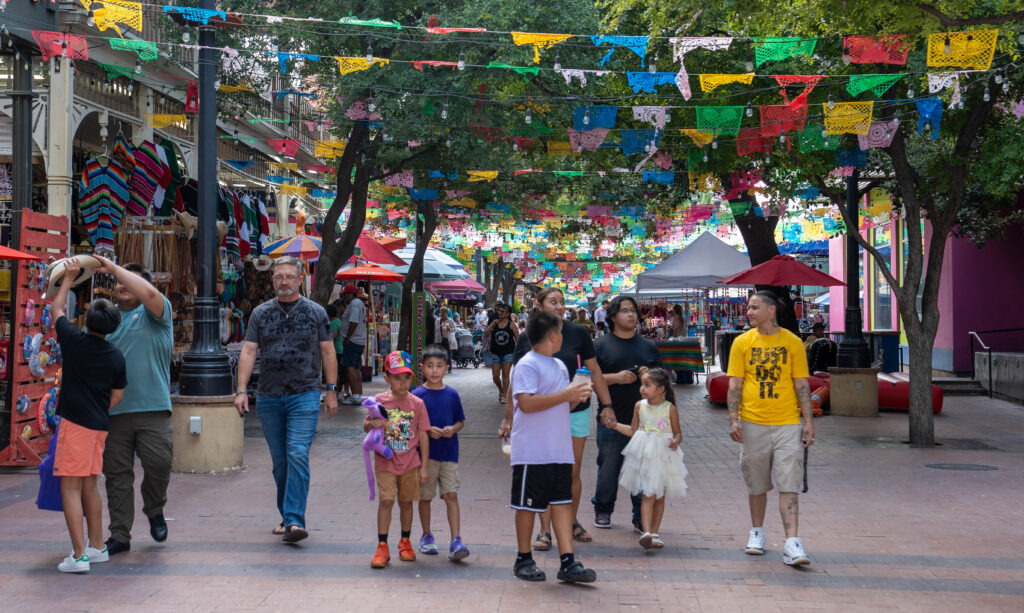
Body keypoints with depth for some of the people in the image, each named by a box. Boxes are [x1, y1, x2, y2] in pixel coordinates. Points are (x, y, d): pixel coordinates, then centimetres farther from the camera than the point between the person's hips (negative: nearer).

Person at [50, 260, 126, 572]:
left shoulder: (74, 340, -9)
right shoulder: (116, 356, 3)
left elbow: (56, 309, 10)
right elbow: (117, 396, 10)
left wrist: (69, 278, 19)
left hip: (75, 422, -6)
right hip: (99, 423, 6)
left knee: (71, 487, -4)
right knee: (89, 485, 18)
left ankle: (79, 555, -9)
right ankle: (96, 546, 25)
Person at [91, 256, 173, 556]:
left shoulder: (155, 311, 5)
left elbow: (148, 292, -17)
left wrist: (113, 267, -11)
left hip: (152, 407, -4)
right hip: (113, 409, 4)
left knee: (159, 461, -12)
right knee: (117, 474, 4)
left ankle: (154, 511, 17)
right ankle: (119, 535, 12)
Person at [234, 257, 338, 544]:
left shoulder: (316, 312, 5)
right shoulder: (260, 313, 8)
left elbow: (327, 352, 7)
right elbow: (248, 352, 3)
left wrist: (331, 391, 3)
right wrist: (241, 390, -6)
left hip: (304, 395, -3)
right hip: (269, 398, 3)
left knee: (298, 455, -15)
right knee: (279, 461, 9)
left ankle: (295, 520, -17)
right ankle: (287, 517, 21)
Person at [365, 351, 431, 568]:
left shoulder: (417, 403, -2)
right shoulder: (380, 400, -2)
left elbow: (423, 436, 1)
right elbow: (366, 425, 7)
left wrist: (424, 467, 0)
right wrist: (372, 424, -19)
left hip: (410, 463, 1)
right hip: (385, 462, -1)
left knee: (406, 501, 10)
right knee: (386, 500, -10)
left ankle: (405, 542, 28)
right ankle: (382, 546, -3)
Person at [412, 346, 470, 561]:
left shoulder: (452, 395, 5)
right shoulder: (417, 395, -2)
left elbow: (461, 421, 12)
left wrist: (452, 429, -9)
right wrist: (428, 430, -16)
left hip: (449, 453, 1)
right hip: (425, 453, -1)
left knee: (451, 495, -6)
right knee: (425, 496, 9)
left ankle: (456, 541, -7)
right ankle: (426, 537, 26)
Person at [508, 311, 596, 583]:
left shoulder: (559, 365, 17)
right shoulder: (528, 365, -10)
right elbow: (526, 403, -22)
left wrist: (577, 396, 5)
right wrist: (565, 395, -20)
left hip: (560, 450, 8)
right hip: (532, 451, -8)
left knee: (563, 502, 3)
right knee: (528, 504, 3)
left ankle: (568, 562, 3)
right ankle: (523, 559, 16)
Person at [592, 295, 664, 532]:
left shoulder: (648, 346, 15)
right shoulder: (601, 345, 4)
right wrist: (615, 377, -15)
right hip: (612, 419, -2)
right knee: (608, 467, 3)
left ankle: (641, 517, 11)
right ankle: (602, 510, 20)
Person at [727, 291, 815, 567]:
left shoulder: (793, 342, 3)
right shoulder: (742, 342, 4)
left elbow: (802, 385, 5)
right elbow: (735, 384, 3)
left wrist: (809, 422, 0)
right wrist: (733, 420, -7)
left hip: (787, 424, -1)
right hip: (753, 424, 1)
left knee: (789, 485, -6)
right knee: (756, 484, 12)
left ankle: (792, 544, -7)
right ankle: (757, 532, 30)